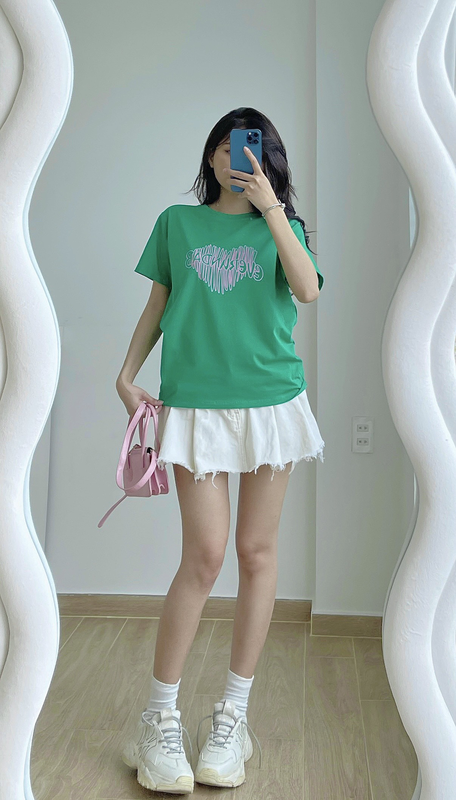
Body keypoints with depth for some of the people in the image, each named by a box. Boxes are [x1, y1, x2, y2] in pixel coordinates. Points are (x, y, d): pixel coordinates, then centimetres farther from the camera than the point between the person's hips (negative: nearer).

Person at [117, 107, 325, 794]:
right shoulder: (178, 222, 13)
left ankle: (233, 716, 16)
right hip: (195, 402, -1)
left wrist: (270, 207, -11)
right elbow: (158, 305, 15)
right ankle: (160, 722, 8)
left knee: (257, 550, 3)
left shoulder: (279, 223, 11)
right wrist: (127, 374, 5)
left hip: (271, 398, 1)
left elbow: (308, 290, -8)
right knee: (204, 553, -8)